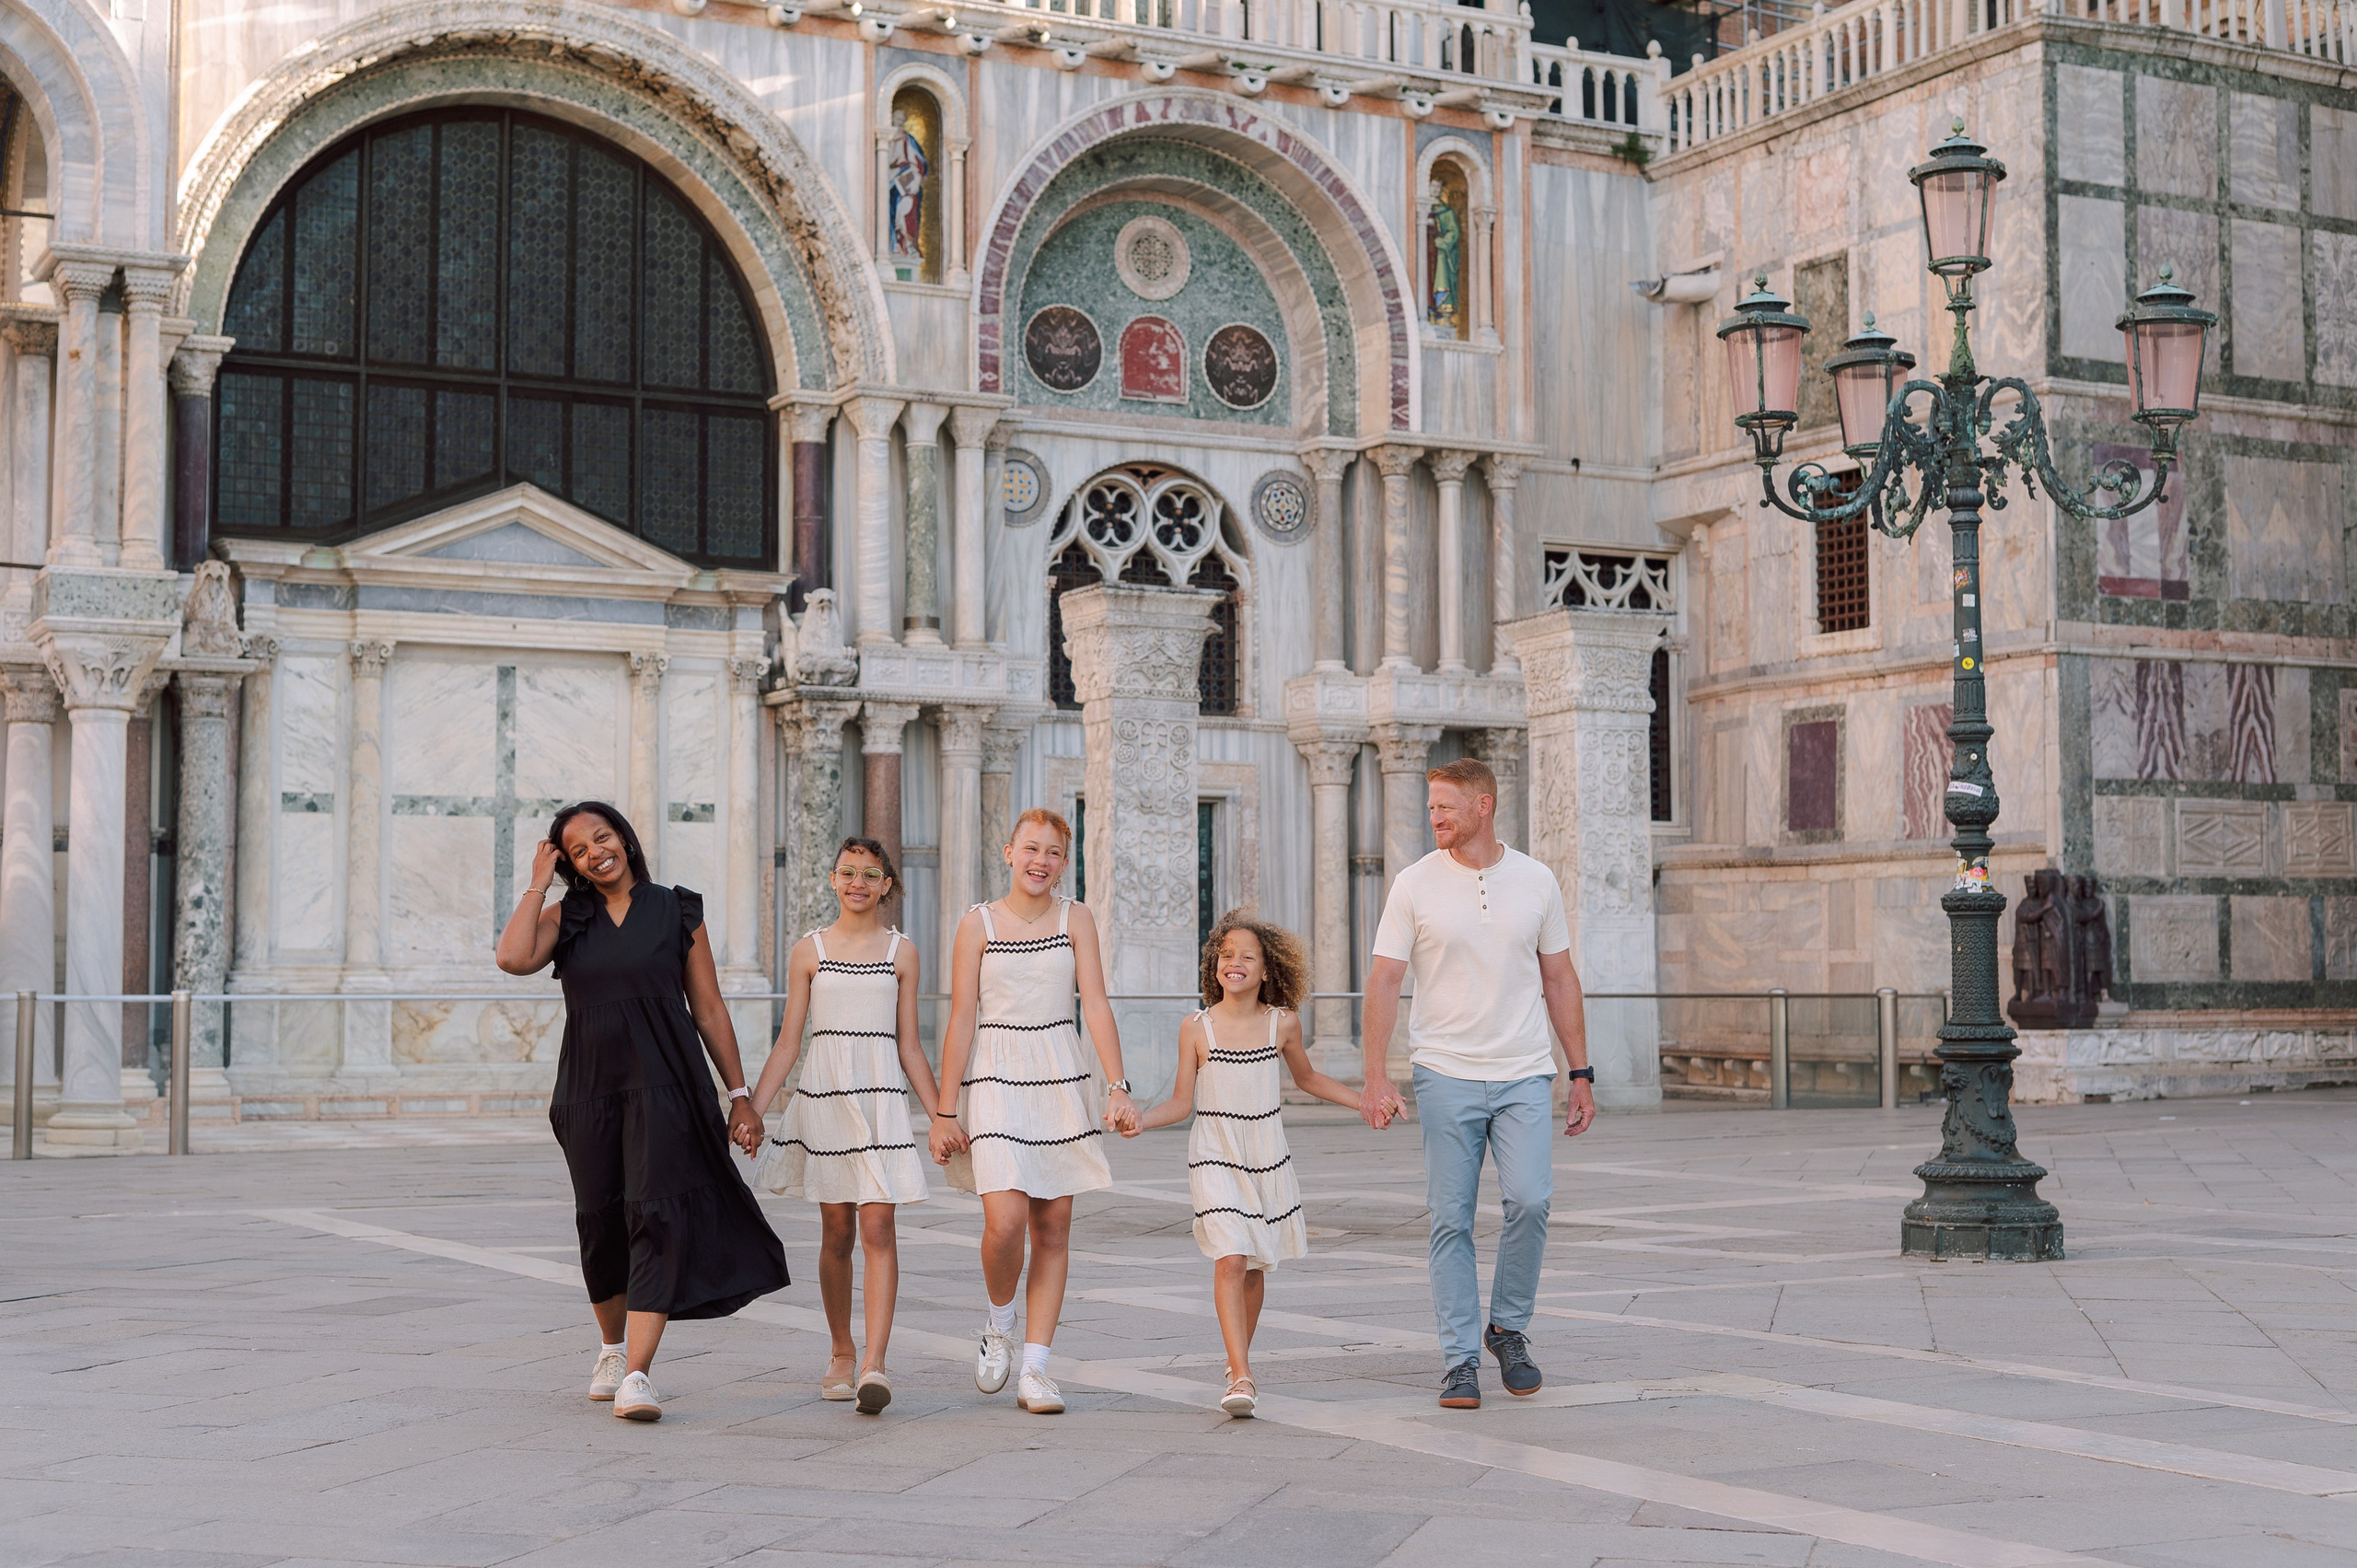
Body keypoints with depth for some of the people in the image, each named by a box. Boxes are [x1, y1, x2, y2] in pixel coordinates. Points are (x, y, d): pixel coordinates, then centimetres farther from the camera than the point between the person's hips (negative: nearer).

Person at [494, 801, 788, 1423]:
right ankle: (612, 1349, 34)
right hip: (590, 1092, 3)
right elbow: (512, 958, -14)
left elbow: (709, 1012, 6)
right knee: (600, 1225, 11)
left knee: (655, 1219, -14)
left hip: (664, 1088, -3)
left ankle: (637, 1376, -19)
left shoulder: (677, 914, 4)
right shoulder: (566, 918, 7)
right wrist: (537, 882, -4)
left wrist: (739, 1094, 5)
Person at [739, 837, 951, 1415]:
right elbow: (788, 1042, 7)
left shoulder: (901, 952, 8)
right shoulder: (809, 951, 7)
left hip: (882, 1098, -1)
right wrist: (752, 1112, 0)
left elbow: (909, 1046, 10)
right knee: (836, 1232, 7)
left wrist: (940, 1117, 7)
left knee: (877, 1227, -11)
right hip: (822, 1096, 1)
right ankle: (842, 1356, 21)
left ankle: (874, 1364, -18)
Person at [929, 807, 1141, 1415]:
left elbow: (1096, 1005, -2)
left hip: (1060, 1080, 2)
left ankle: (1035, 1368, 9)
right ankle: (999, 1322, 13)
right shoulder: (979, 923, 0)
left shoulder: (1075, 918, 5)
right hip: (995, 1079, -2)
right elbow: (961, 1021, 0)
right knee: (1005, 1220, -16)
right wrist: (945, 1111, -2)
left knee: (1053, 1228, 2)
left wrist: (1117, 1087, -13)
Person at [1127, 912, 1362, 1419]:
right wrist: (1137, 1120, -16)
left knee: (1255, 1266, 11)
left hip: (1267, 1156, 3)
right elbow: (1182, 1101, 0)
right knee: (1230, 1260, -17)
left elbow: (1308, 1079, 19)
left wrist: (1365, 1101, 13)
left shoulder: (1283, 1023, 1)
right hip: (1214, 1158, -3)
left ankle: (1240, 1353, 35)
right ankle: (1241, 1378, -19)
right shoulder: (1196, 1029, -4)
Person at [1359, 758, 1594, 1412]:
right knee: (1451, 1218, -1)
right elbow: (1384, 981, -3)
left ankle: (1508, 1327, 9)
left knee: (1530, 1199, -13)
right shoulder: (1415, 885, -1)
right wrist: (1375, 1076, -12)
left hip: (1524, 1074, 1)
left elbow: (1560, 979, 12)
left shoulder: (1536, 881, 6)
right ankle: (1460, 1360, 7)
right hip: (1446, 1075, -1)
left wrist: (1580, 1073, 11)